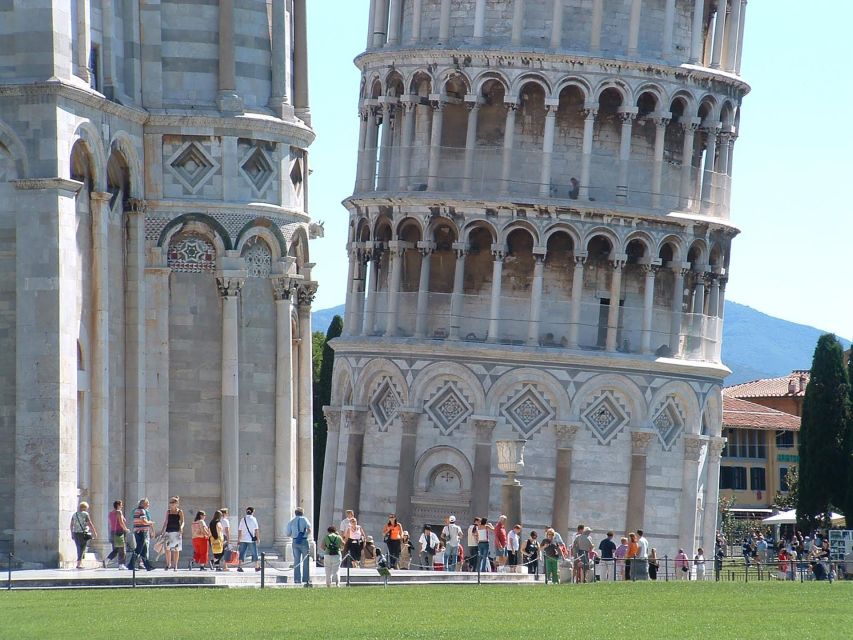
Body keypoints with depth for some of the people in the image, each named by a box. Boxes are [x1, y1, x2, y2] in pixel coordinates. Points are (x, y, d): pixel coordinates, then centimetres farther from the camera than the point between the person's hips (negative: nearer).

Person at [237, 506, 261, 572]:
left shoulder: (242, 519, 5)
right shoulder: (253, 519, -5)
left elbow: (239, 531, 6)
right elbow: (256, 530, -9)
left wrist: (238, 540, 11)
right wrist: (258, 538, -1)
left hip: (243, 540, 3)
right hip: (251, 539, -3)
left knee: (242, 553, 3)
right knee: (254, 553, 10)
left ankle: (239, 566, -9)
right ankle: (257, 567, 19)